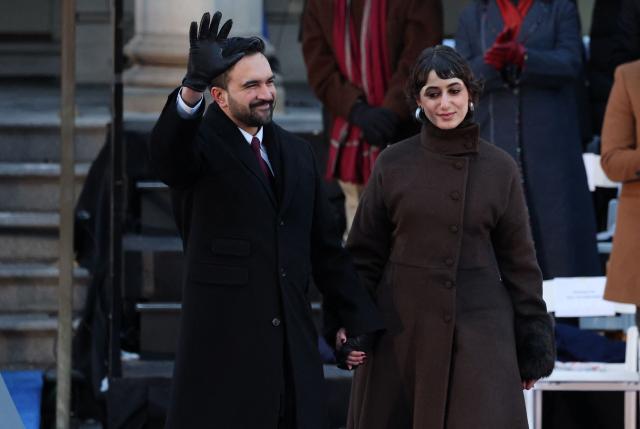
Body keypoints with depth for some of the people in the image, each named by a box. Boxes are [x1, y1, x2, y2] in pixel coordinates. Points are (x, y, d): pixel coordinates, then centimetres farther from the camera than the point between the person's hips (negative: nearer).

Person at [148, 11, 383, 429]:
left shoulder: (297, 153, 16)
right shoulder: (202, 144, -2)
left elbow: (326, 248, 19)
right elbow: (165, 152, -27)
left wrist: (358, 320, 14)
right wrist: (192, 87, -45)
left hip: (293, 342, 5)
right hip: (222, 338, -5)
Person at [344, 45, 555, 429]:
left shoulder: (501, 168, 2)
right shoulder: (393, 165, 2)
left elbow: (519, 260, 5)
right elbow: (365, 253, 5)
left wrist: (533, 345, 4)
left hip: (479, 332, 0)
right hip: (403, 329, 1)